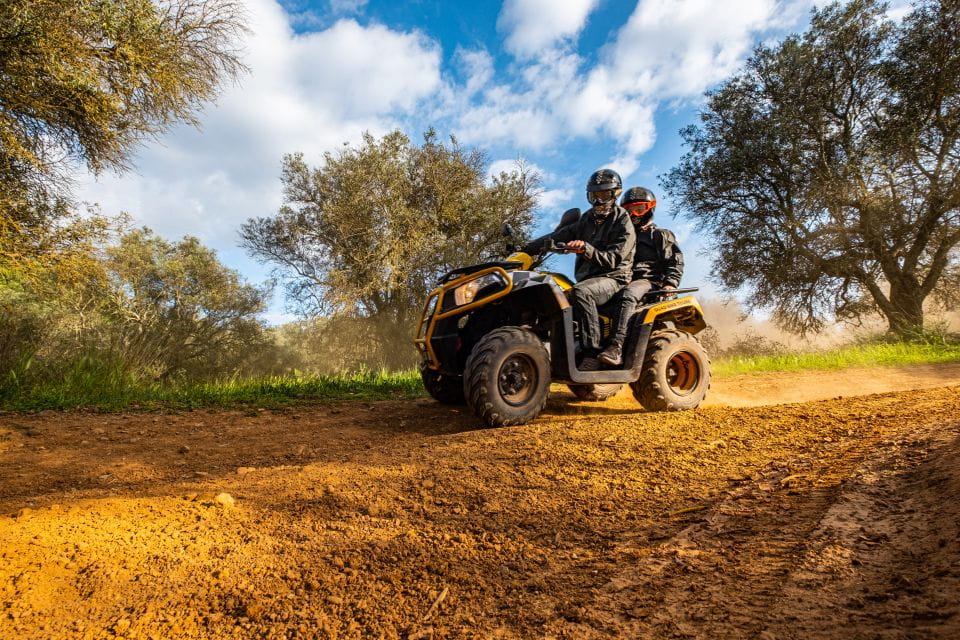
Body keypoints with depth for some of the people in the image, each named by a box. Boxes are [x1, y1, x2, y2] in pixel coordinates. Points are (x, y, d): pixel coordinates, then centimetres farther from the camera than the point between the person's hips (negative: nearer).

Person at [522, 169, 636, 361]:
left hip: (612, 277, -7)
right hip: (587, 278, 7)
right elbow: (558, 236, 11)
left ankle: (591, 354, -38)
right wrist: (525, 249, 0)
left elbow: (612, 260, -15)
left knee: (581, 291, -37)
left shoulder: (623, 224, -1)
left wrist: (586, 249, -33)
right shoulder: (587, 219, 18)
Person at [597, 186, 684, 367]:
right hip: (625, 282, 6)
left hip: (649, 280, -6)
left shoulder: (661, 235, 17)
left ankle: (616, 349, -52)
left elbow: (675, 262, 5)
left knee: (627, 295, -40)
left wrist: (670, 284, -13)